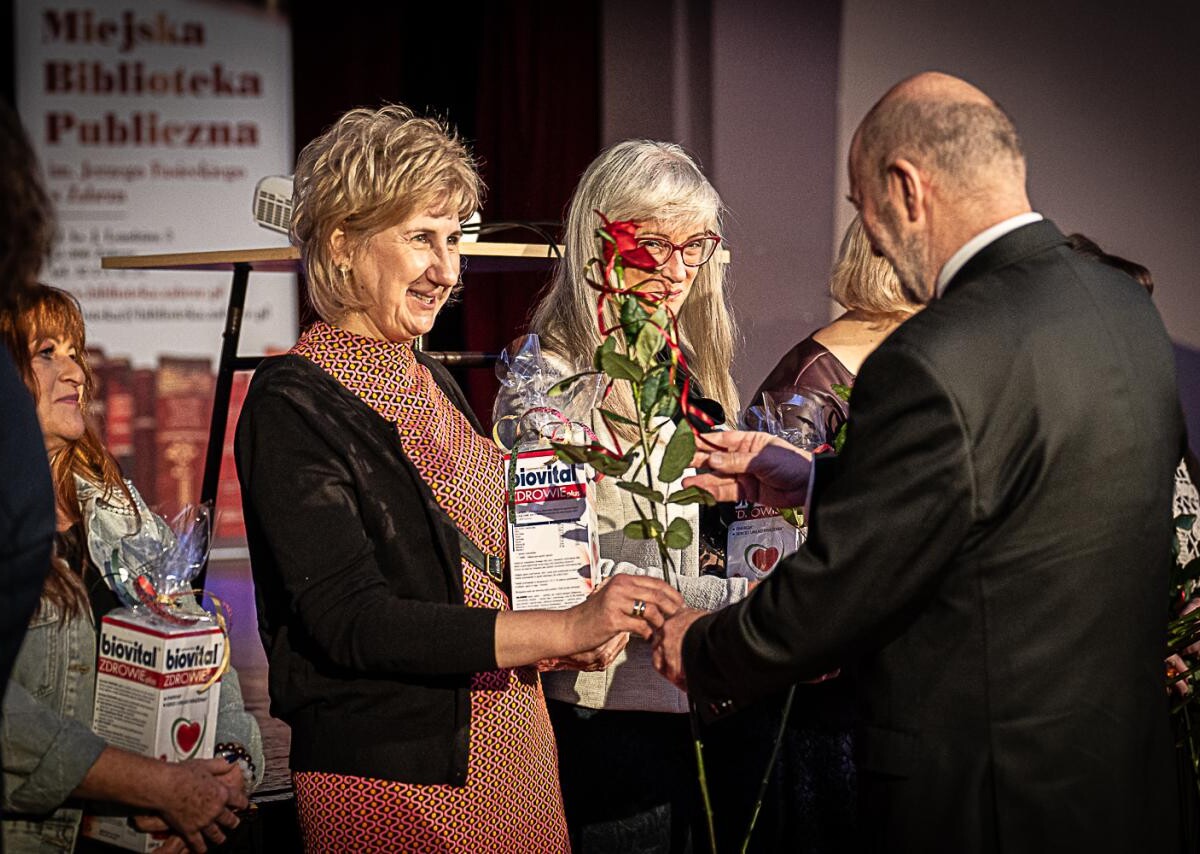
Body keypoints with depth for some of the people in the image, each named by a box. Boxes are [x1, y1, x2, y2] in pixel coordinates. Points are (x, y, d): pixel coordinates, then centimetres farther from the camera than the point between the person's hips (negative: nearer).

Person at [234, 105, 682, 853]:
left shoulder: (432, 383, 12)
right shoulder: (293, 404, -12)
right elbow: (350, 619, -20)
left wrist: (577, 631, -1)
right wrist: (562, 630, -24)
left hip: (510, 748, 7)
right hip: (389, 772, -7)